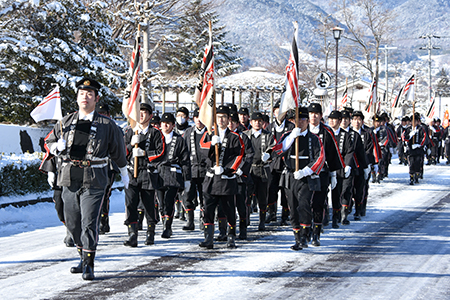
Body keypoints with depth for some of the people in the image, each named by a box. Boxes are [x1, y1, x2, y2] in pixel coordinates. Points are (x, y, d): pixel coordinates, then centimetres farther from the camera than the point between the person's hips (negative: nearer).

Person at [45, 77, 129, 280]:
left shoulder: (107, 125, 2)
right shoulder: (66, 122, 10)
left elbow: (118, 150, 14)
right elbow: (49, 142, 20)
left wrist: (124, 173, 22)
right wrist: (58, 146, -4)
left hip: (93, 181, -4)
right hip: (69, 180, 4)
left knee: (89, 222, -10)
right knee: (72, 222, 11)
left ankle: (88, 265, -5)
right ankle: (83, 257, 28)